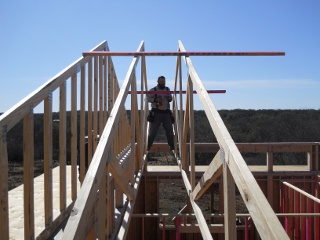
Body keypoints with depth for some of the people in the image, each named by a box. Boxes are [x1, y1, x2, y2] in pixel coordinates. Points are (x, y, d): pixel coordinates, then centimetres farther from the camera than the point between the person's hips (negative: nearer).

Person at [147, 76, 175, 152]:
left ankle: (172, 147, 16)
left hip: (166, 113, 4)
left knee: (170, 131, 7)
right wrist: (155, 100, -24)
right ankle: (147, 147, 3)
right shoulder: (153, 90, -1)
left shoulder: (167, 89, 14)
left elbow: (170, 98, 25)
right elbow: (147, 98, -11)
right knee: (152, 131, -3)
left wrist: (170, 98, 2)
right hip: (156, 113, -4)